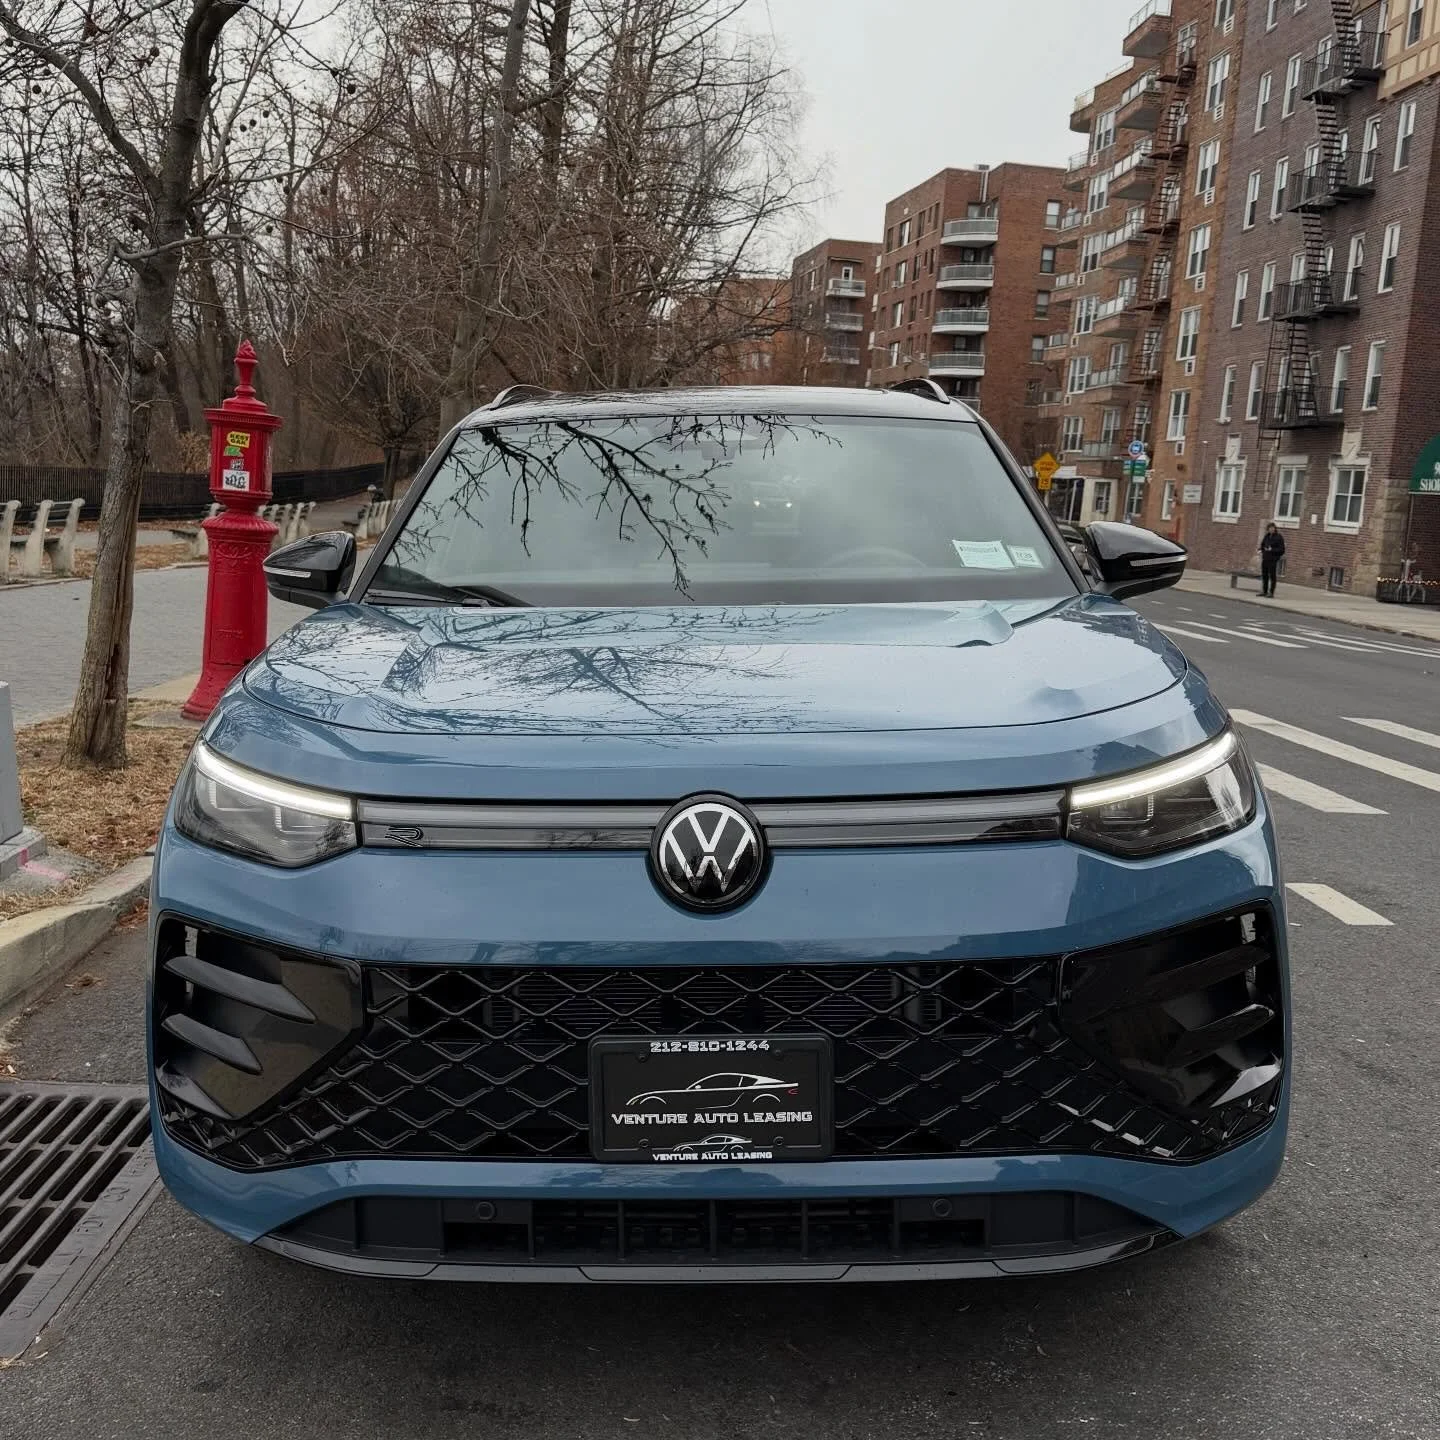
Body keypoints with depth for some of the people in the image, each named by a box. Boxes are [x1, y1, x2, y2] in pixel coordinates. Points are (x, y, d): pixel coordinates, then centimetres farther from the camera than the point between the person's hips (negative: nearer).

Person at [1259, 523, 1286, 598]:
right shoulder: (1267, 536, 11)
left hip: (1273, 559, -7)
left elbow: (1281, 549, -11)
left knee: (1272, 576, -3)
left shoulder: (1279, 537, -8)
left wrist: (1272, 550, -18)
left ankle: (1271, 593, -1)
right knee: (1264, 575, 11)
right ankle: (1264, 591, 21)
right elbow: (1262, 544, 26)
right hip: (1265, 558, 7)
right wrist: (1261, 550, 8)